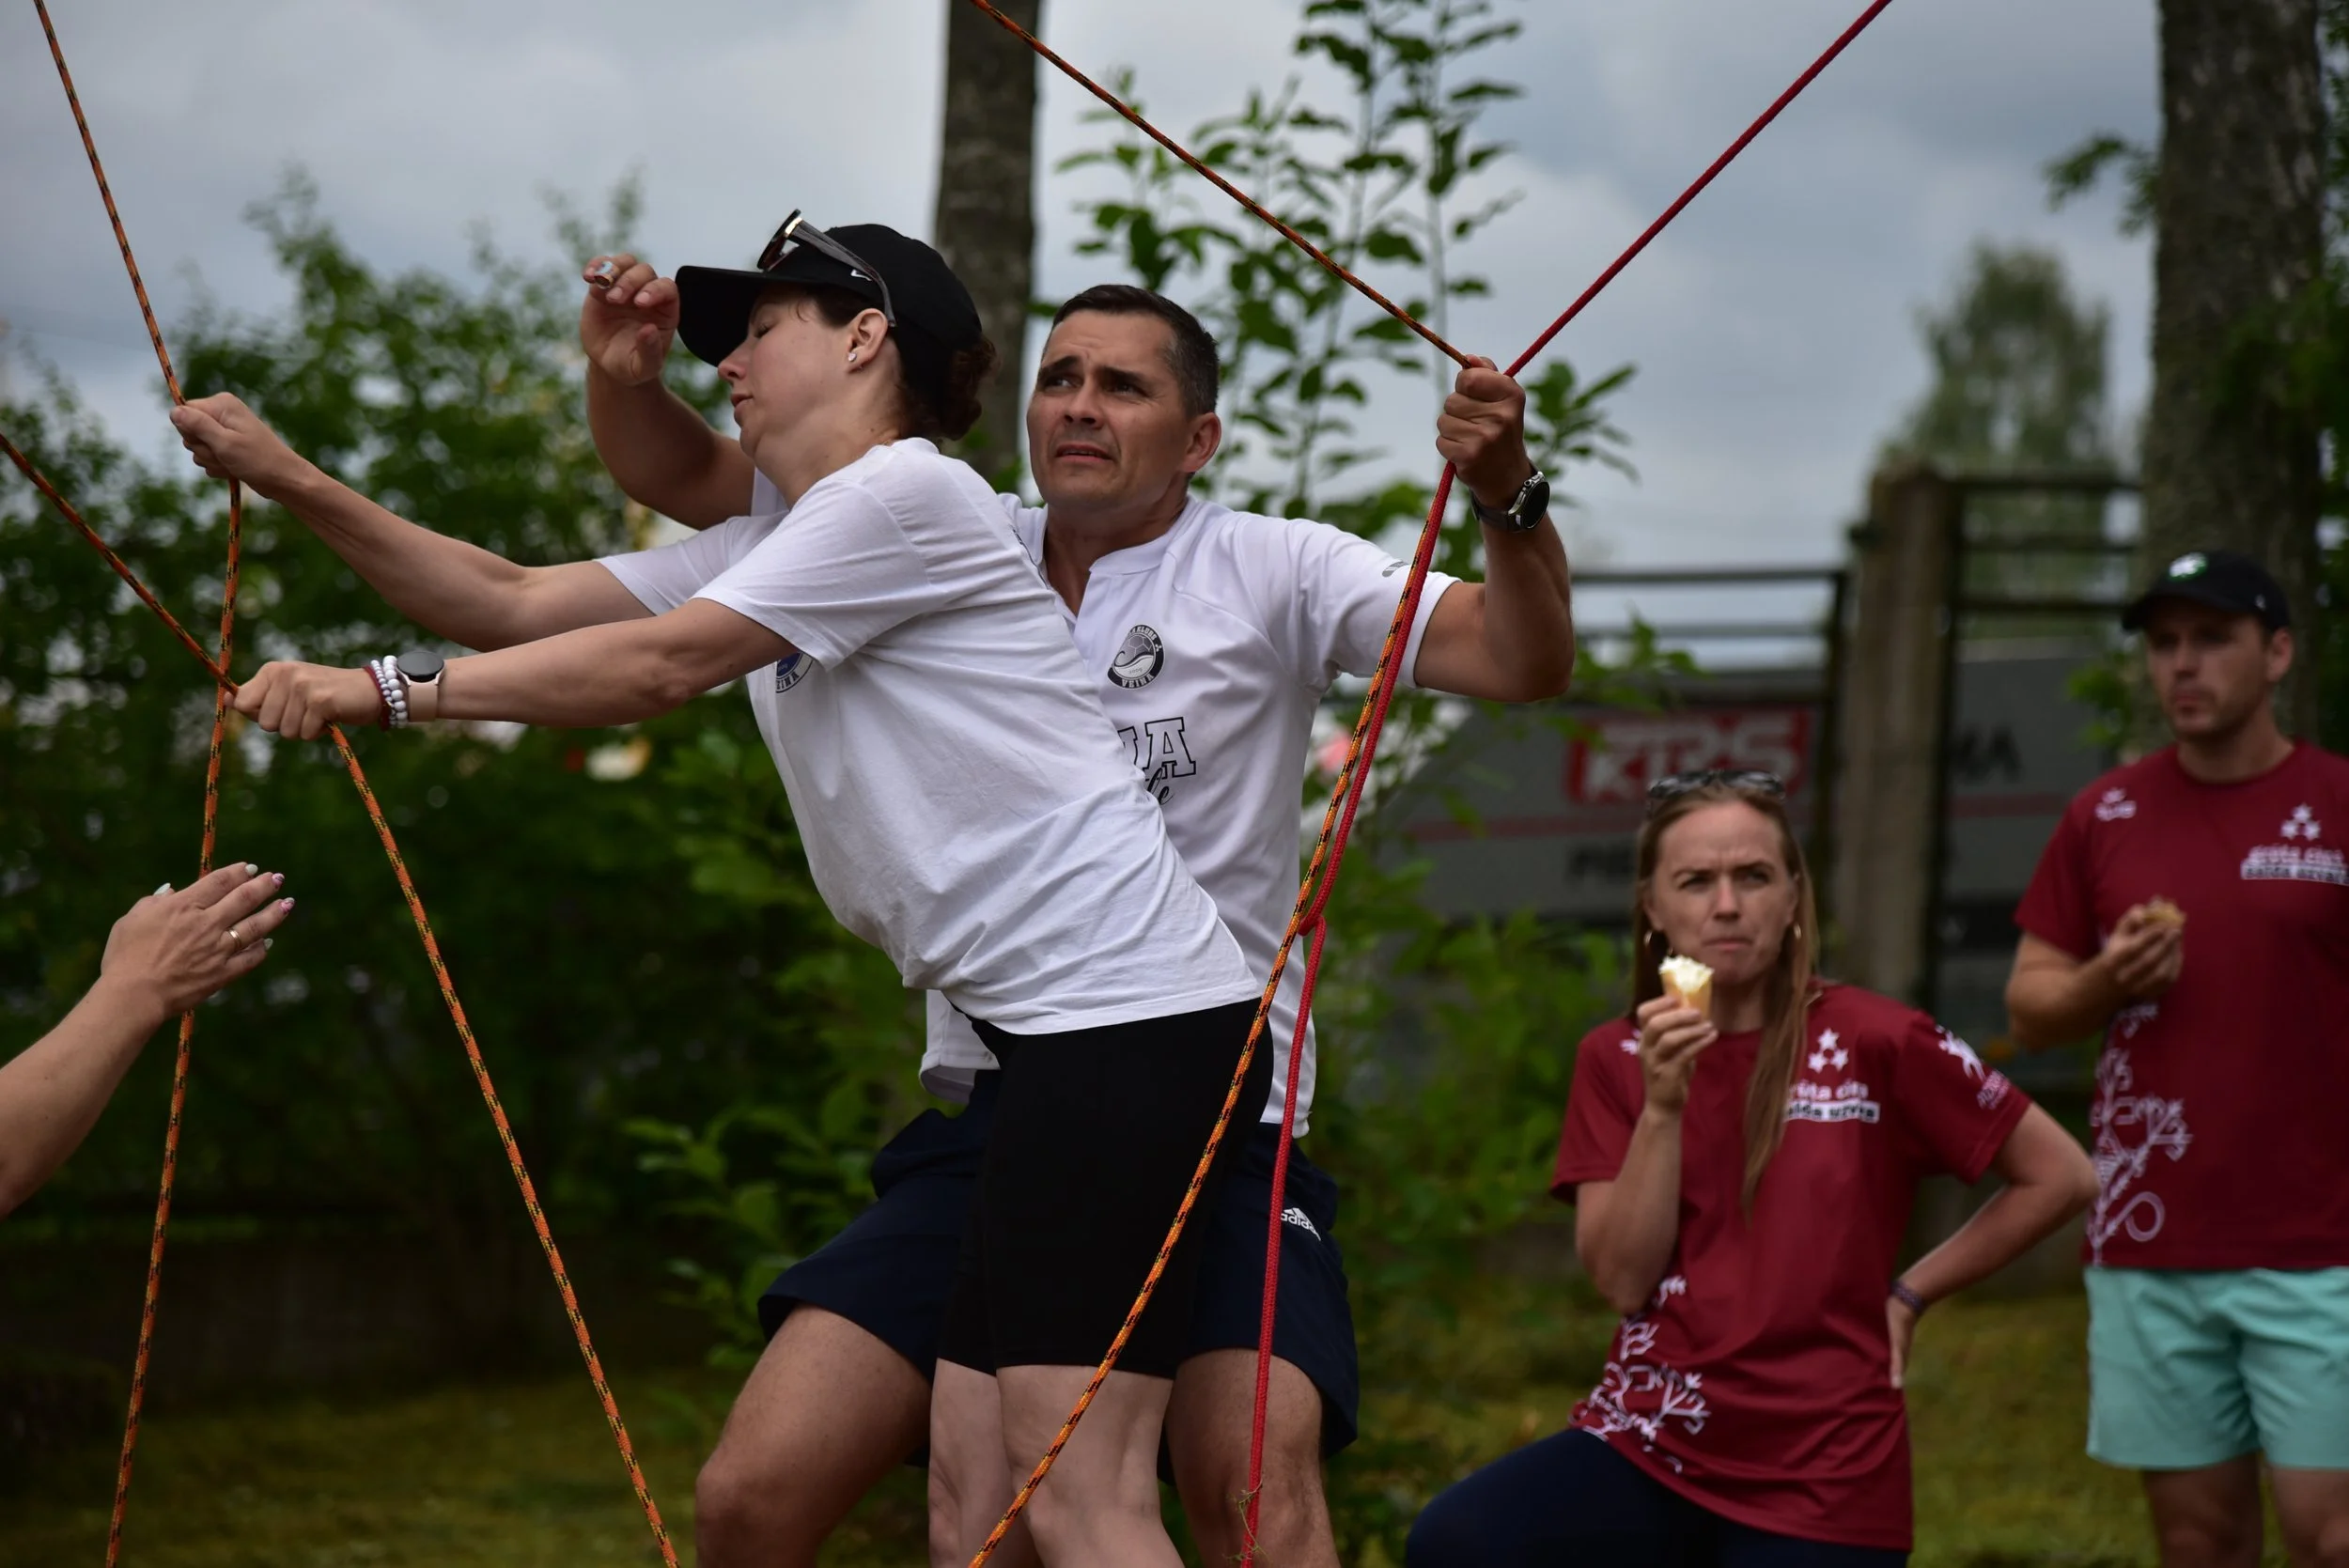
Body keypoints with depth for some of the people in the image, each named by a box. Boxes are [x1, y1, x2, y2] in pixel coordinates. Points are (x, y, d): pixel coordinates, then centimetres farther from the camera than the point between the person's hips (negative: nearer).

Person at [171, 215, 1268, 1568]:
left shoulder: (905, 491, -7)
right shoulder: (766, 552, 23)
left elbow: (655, 665, -12)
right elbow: (516, 604, 18)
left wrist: (384, 690, -11)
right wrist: (291, 481, 10)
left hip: (1130, 1004, -10)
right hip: (1044, 1026, 10)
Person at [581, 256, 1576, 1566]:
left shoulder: (1265, 573, 3)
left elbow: (1522, 661, -7)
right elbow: (682, 478, 15)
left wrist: (1508, 498, -26)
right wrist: (626, 376, -7)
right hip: (988, 1116, 3)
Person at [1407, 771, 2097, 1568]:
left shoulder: (1872, 1043, -5)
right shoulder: (1615, 1060, 7)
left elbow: (2061, 1175, 2)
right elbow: (1623, 1282, -3)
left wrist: (1908, 1294, 3)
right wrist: (1662, 1107, -14)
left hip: (1821, 1479, -2)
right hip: (1648, 1445, 3)